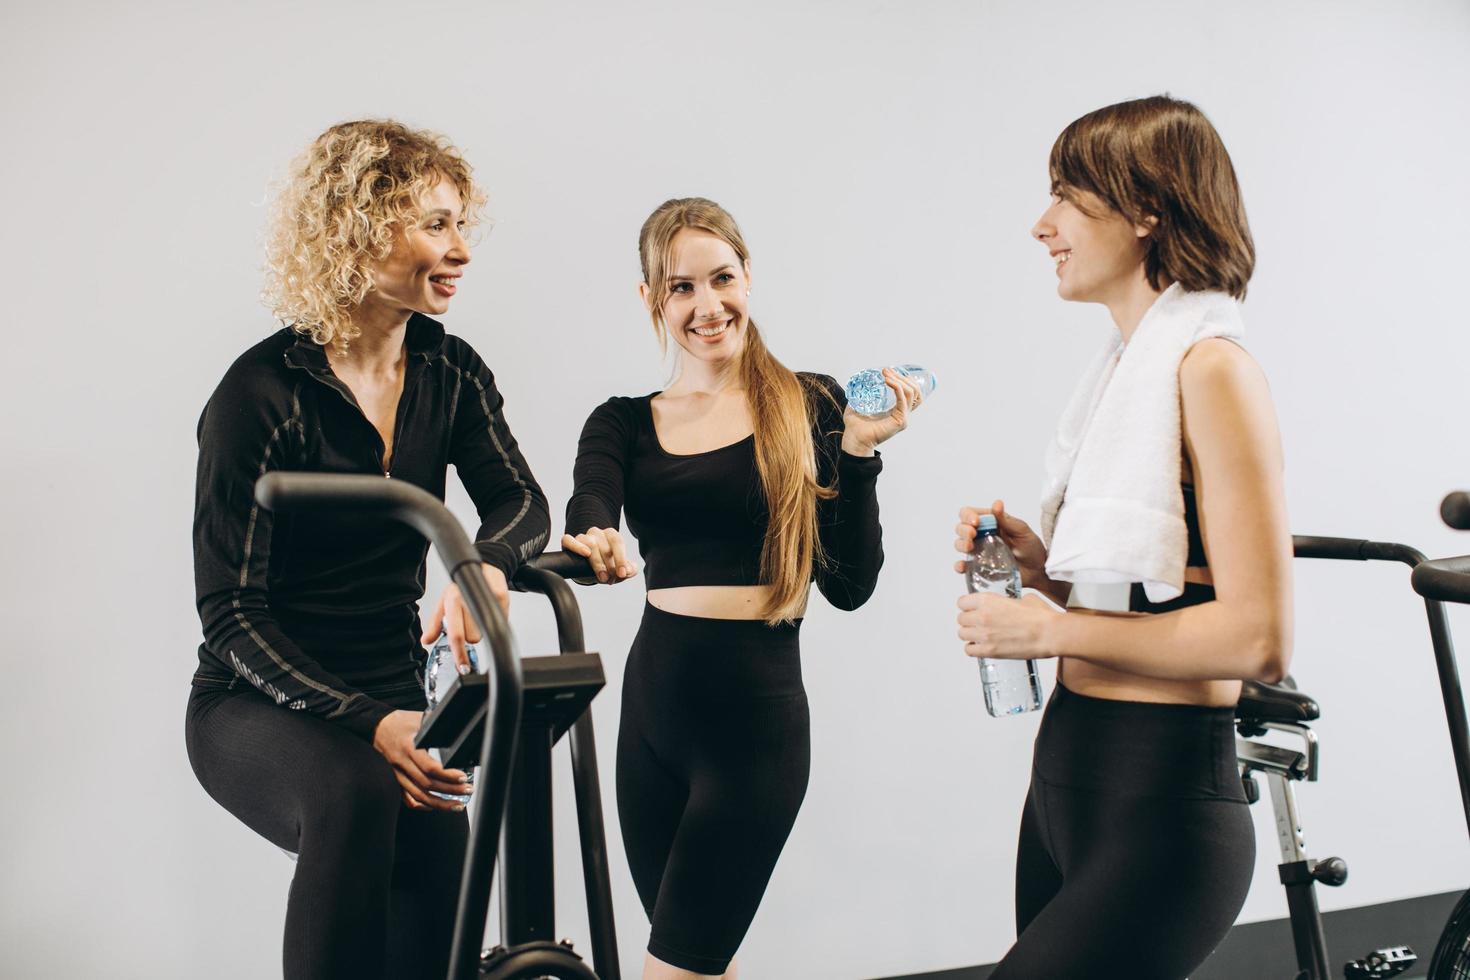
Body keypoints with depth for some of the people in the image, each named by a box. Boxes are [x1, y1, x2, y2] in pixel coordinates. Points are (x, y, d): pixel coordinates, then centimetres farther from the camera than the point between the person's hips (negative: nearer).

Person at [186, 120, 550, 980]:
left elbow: (522, 502, -5)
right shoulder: (263, 393, -14)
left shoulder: (450, 375, 3)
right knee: (357, 795, -36)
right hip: (257, 707, -4)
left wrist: (485, 562, -31)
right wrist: (364, 722, -26)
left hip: (395, 698, 4)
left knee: (435, 835, -26)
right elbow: (230, 612, -14)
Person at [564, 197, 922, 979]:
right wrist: (598, 552, -38)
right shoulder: (623, 423, 5)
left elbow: (849, 586, -5)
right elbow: (585, 523, -16)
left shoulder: (809, 406, -1)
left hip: (755, 717, -4)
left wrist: (858, 451, -15)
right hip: (652, 707, 4)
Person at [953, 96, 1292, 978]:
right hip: (1067, 774, 9)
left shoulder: (1210, 368, -15)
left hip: (1159, 805, -9)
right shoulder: (1128, 362, 12)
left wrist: (1050, 628, -15)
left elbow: (1258, 637, -21)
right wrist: (1038, 562, 2)